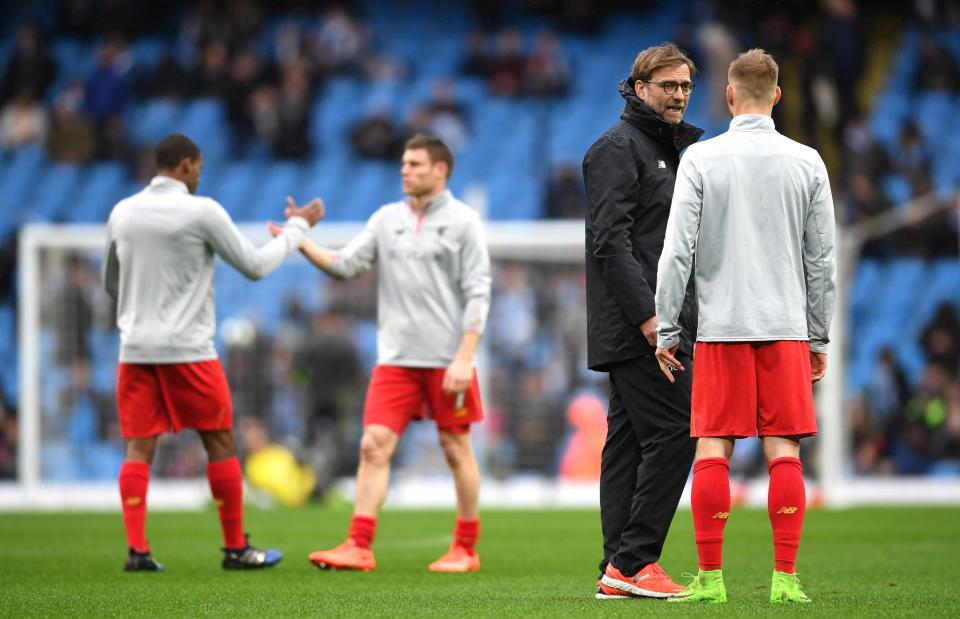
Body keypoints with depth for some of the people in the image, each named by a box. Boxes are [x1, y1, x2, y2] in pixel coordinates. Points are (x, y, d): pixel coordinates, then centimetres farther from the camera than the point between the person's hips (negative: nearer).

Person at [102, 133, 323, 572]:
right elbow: (255, 266, -2)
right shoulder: (202, 212, -8)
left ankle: (137, 549, -7)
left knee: (139, 449, 4)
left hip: (136, 350, 4)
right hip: (187, 350, -4)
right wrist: (298, 226, 10)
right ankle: (236, 548, 11)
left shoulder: (122, 213, 7)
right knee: (221, 445, 7)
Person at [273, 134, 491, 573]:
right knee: (374, 446, -5)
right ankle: (359, 547, -6)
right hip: (396, 357, 4)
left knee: (456, 449, 2)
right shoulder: (387, 219, 10)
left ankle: (466, 549, 12)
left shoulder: (462, 222, -3)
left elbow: (477, 294, -6)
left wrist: (464, 358, -14)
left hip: (447, 359, -4)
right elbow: (345, 265, 6)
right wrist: (302, 242, -9)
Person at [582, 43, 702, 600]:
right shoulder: (619, 147, -7)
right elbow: (611, 239, -16)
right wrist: (646, 314, -23)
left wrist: (691, 319, 18)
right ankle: (634, 560, -12)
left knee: (630, 442, 7)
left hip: (660, 323, 10)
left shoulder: (674, 150, 23)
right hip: (635, 324, -10)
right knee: (675, 430, -14)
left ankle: (619, 571, 6)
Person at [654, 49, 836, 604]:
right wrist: (820, 337, 14)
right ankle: (786, 578, -3)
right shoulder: (807, 163, 4)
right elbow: (822, 260, 7)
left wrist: (665, 331, 2)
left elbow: (678, 251, -4)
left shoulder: (701, 159, -2)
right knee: (784, 450, 1)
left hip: (721, 329, -1)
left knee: (713, 449, 1)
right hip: (786, 328, 1)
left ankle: (710, 578, 0)